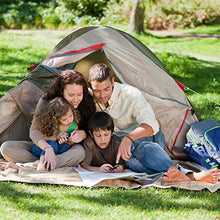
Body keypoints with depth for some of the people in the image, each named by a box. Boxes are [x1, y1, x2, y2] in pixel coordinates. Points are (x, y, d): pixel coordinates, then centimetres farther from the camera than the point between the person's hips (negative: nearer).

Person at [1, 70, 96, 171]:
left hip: (67, 150, -1)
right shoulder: (46, 102, -16)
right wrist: (48, 148, -43)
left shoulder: (87, 104, -12)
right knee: (6, 148, -21)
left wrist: (83, 134, -25)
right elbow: (34, 130, -23)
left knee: (80, 151, -38)